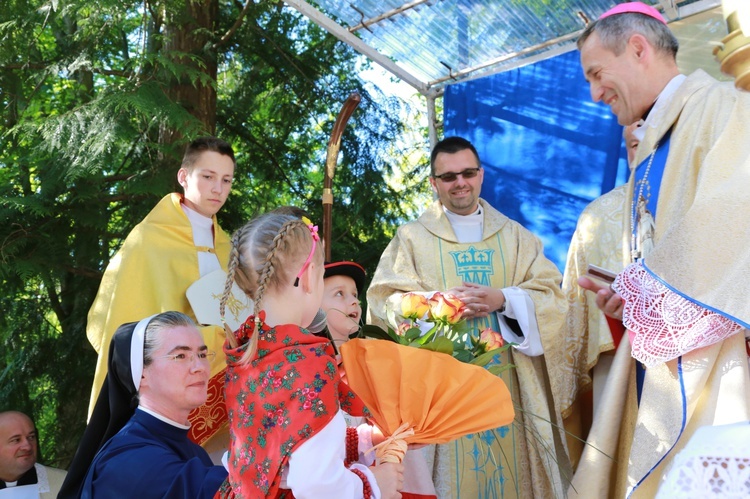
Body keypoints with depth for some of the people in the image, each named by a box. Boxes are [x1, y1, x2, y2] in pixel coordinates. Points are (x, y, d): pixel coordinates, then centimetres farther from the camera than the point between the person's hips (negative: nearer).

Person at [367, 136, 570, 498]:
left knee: (512, 464, 6)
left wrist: (502, 299, -15)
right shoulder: (412, 237, 5)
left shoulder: (515, 235, 11)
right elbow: (383, 302, -4)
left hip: (508, 380, 2)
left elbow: (551, 294, 3)